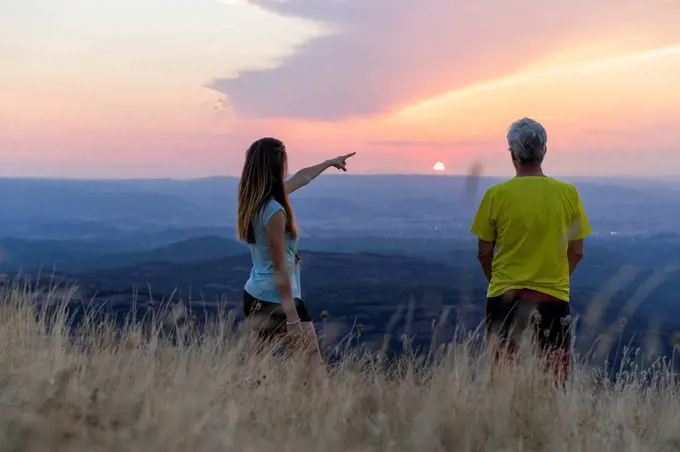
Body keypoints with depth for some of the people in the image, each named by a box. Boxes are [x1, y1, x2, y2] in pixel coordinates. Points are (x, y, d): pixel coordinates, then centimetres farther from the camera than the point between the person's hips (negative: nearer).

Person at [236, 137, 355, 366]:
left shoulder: (254, 201, 6)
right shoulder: (274, 212, -21)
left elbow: (300, 178, 23)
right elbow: (280, 270, -21)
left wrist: (330, 162, 38)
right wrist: (293, 319, -20)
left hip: (255, 296, 9)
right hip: (278, 301, -9)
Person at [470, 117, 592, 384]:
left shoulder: (496, 194, -6)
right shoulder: (568, 193, -2)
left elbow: (484, 253, -1)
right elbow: (576, 253, 3)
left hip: (504, 297, 0)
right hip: (553, 297, 1)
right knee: (556, 379, 7)